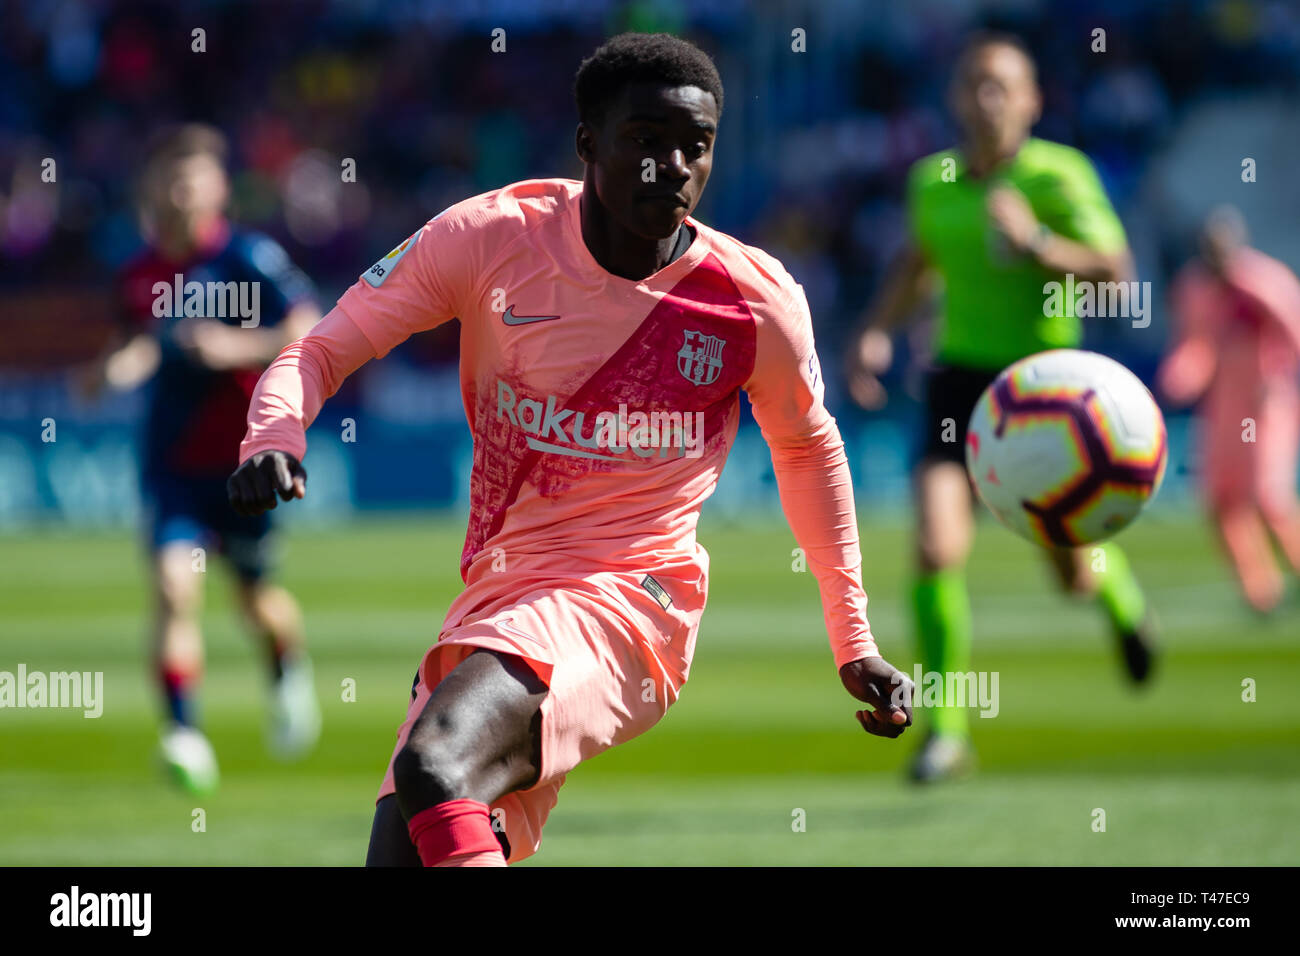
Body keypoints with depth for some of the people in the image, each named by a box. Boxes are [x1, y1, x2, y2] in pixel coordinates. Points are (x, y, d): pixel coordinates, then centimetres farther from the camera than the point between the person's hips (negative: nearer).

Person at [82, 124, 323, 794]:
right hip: (172, 460, 2)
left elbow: (310, 332, -12)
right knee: (174, 586, -16)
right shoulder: (138, 276, 3)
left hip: (244, 460, -2)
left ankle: (290, 676, 47)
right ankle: (185, 737, -17)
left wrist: (239, 347, -25)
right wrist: (116, 366, -5)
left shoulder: (250, 258, -11)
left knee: (256, 594, 14)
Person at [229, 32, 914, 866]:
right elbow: (322, 351, -1)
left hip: (624, 602, -4)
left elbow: (808, 446, 15)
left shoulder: (757, 303, -5)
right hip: (492, 603, 4)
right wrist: (274, 437, -24)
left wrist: (853, 640, 17)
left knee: (435, 768, -32)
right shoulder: (492, 239, -4)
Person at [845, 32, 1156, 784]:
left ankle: (1120, 593, 46)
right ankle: (947, 730, -10)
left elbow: (1113, 268, -16)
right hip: (961, 379, 2)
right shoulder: (933, 181, 3)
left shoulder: (1059, 175, -10)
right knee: (936, 549, -17)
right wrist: (876, 332, 9)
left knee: (1076, 574, 7)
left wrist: (1038, 244, -29)